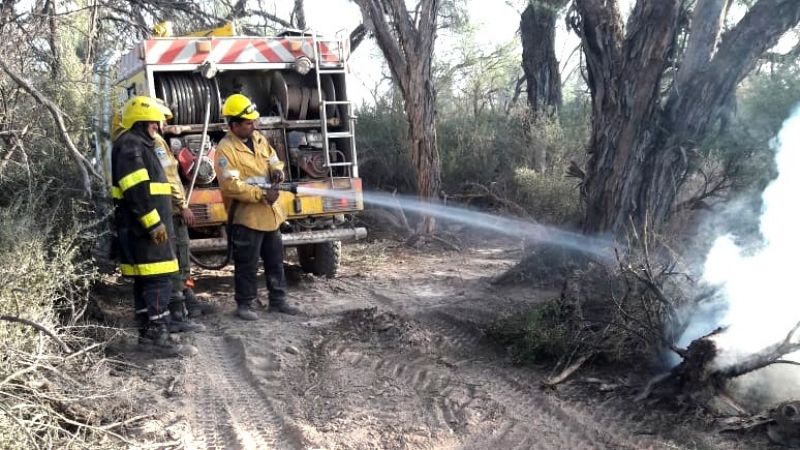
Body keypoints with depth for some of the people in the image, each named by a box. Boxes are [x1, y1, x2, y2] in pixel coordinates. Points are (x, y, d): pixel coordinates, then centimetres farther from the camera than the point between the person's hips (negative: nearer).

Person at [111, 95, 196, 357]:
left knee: (145, 280, 13)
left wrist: (156, 222, 25)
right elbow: (136, 191, -22)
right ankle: (159, 337, -12)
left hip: (142, 227, 11)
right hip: (143, 227, -11)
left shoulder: (139, 146, 22)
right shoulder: (131, 145, -12)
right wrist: (154, 224, -22)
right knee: (158, 280, -11)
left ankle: (147, 332, 18)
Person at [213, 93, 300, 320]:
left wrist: (277, 170, -4)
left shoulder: (259, 138, 8)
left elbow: (273, 159, 20)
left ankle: (277, 301, 27)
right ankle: (244, 305, 15)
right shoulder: (225, 149, -16)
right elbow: (231, 185, -23)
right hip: (246, 217, -8)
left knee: (275, 260, 15)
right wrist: (261, 194, -24)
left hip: (270, 214, 8)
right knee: (247, 264, 2)